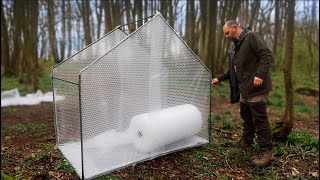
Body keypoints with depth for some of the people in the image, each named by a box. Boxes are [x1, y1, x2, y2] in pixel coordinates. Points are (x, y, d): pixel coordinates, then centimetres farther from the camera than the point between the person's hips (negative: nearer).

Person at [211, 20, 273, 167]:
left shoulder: (252, 37, -7)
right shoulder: (234, 46, 18)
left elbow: (267, 56, -16)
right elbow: (233, 70, 24)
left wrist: (260, 74, -26)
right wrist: (219, 78, 20)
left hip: (256, 87, -9)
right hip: (244, 88, 9)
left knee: (259, 118, -5)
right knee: (246, 116, 18)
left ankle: (266, 151, 6)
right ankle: (246, 141, 35)